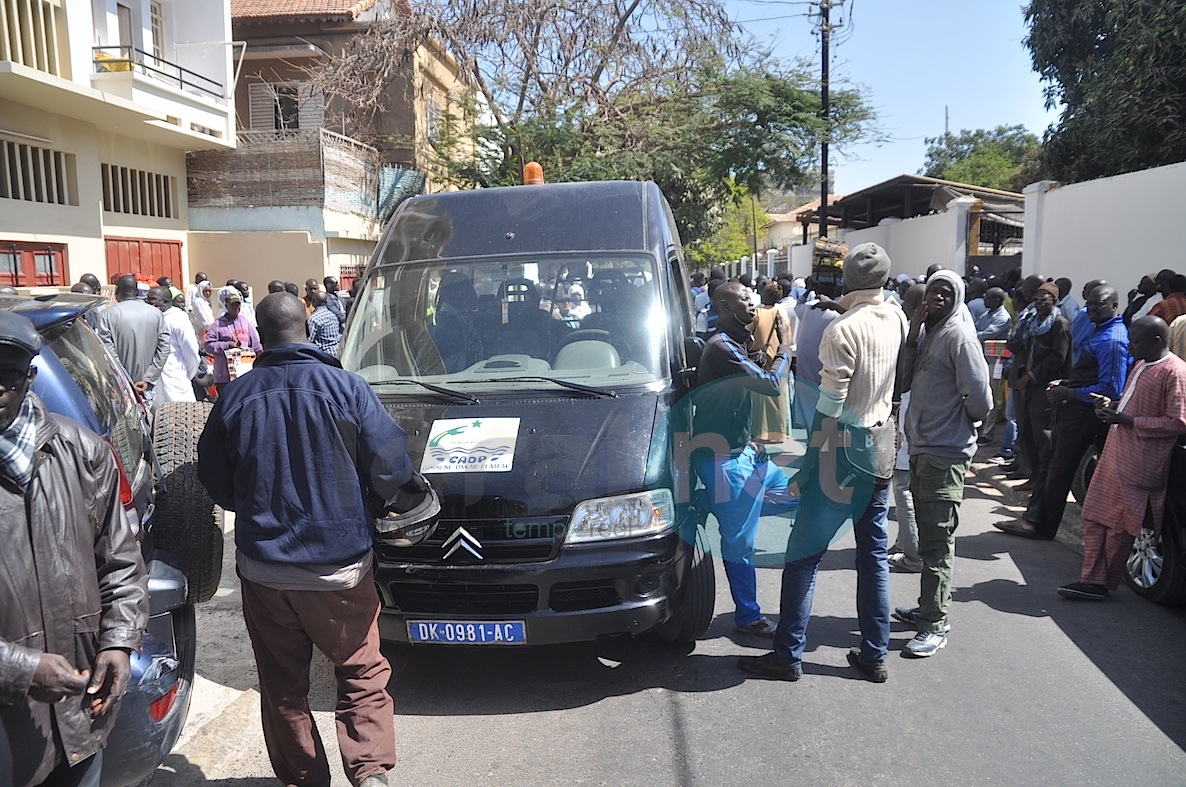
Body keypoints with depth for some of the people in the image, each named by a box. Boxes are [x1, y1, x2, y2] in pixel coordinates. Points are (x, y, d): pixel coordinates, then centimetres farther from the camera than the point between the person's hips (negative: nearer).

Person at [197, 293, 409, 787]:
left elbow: (214, 482, 7)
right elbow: (391, 469, -13)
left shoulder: (235, 397, -3)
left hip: (261, 568, 2)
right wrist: (366, 510, 8)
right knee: (361, 674, 13)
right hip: (339, 566, -2)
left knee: (282, 685, 16)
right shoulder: (346, 388, -12)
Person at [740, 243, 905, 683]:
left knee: (804, 553, 1)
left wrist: (810, 462, -8)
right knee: (873, 555, 13)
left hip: (843, 450, -7)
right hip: (881, 449, 7)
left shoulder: (843, 330, -18)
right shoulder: (896, 318, 1)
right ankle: (875, 655, 21)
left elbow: (831, 404, -17)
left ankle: (787, 655, 7)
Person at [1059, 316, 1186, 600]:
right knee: (1095, 516, 8)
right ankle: (1092, 580, 14)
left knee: (1120, 526, 3)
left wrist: (1126, 420, -19)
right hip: (1114, 454, 9)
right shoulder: (1141, 365, 14)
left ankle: (1103, 582, 15)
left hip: (1139, 464, -9)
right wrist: (1112, 405, 8)